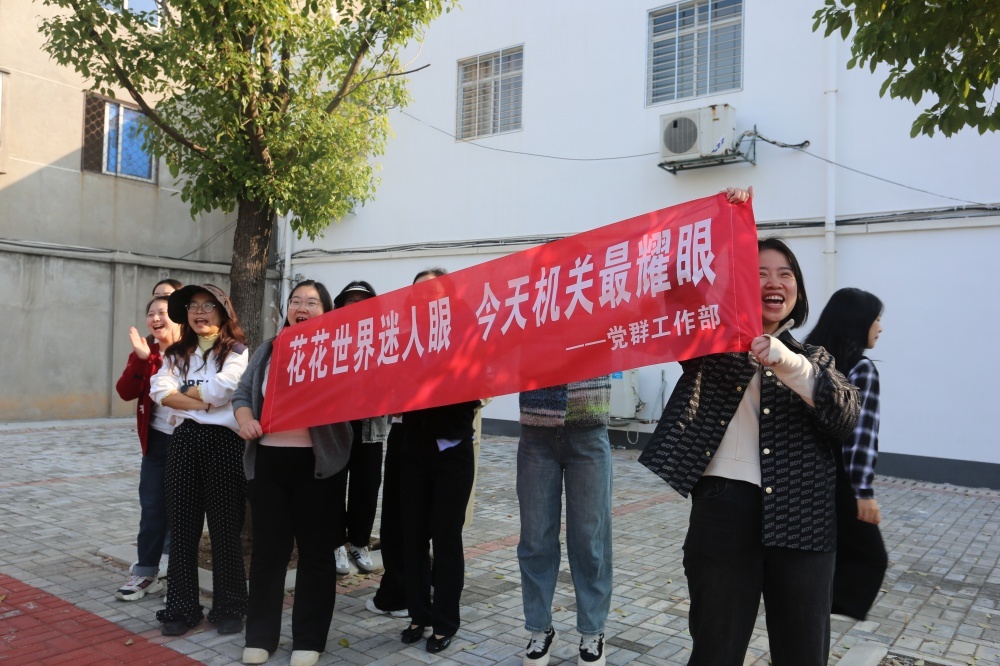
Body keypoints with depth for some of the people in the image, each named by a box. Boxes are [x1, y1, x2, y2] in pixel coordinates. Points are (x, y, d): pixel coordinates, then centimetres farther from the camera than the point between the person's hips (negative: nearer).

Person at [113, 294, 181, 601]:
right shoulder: (145, 351, 5)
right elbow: (126, 392, -6)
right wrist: (141, 359, -17)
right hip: (156, 440, 4)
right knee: (152, 508, 11)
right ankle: (146, 573, 23)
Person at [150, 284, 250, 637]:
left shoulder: (237, 351, -1)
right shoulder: (176, 353, 14)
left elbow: (220, 390, -16)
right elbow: (159, 389, -3)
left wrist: (182, 392, -1)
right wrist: (202, 402, -14)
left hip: (223, 441, -4)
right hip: (184, 440, 5)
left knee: (224, 527, 3)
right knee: (182, 526, 8)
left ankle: (229, 607, 16)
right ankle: (182, 607, 19)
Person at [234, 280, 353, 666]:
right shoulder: (268, 350, 11)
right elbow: (242, 393, 15)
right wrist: (245, 419, -5)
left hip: (317, 465, -3)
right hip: (267, 461, 3)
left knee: (316, 551, 6)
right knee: (267, 548, 11)